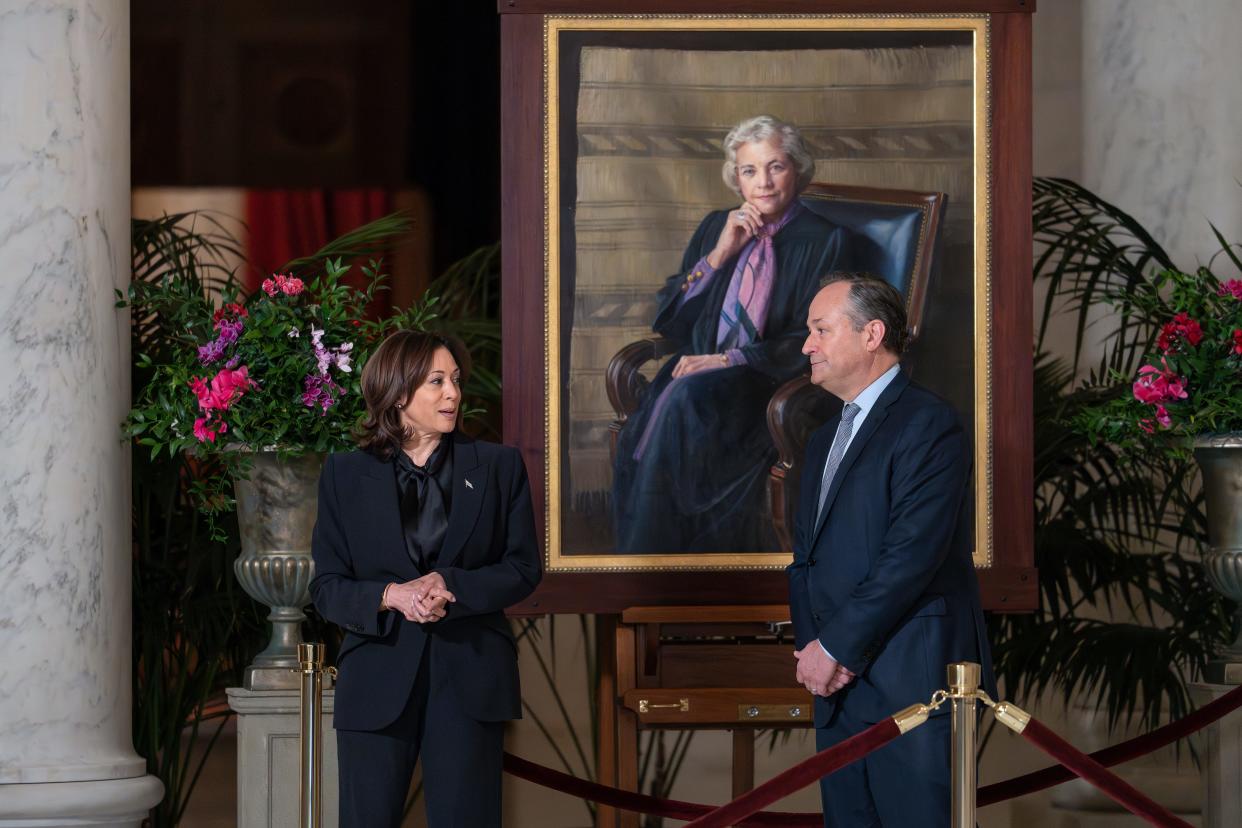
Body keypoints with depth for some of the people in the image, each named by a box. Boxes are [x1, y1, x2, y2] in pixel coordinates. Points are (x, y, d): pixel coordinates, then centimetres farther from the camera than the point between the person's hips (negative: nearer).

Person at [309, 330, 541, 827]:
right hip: (378, 679, 0)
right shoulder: (346, 475, 5)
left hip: (468, 678, 0)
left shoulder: (498, 466, 7)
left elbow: (523, 568, 2)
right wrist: (393, 595, -18)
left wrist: (449, 585, -14)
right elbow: (326, 586, 2)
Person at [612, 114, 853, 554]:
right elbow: (668, 320, 13)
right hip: (700, 369, 4)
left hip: (771, 382, -4)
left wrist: (727, 360, -14)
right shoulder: (715, 228, 19)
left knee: (688, 398, -36)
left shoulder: (824, 241, 4)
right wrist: (719, 255, 1)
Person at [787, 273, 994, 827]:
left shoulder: (928, 424, -8)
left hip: (911, 683, -8)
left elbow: (913, 554, -17)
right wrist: (809, 647, 1)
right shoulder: (825, 441, 21)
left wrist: (833, 647, -13)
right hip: (838, 688, 8)